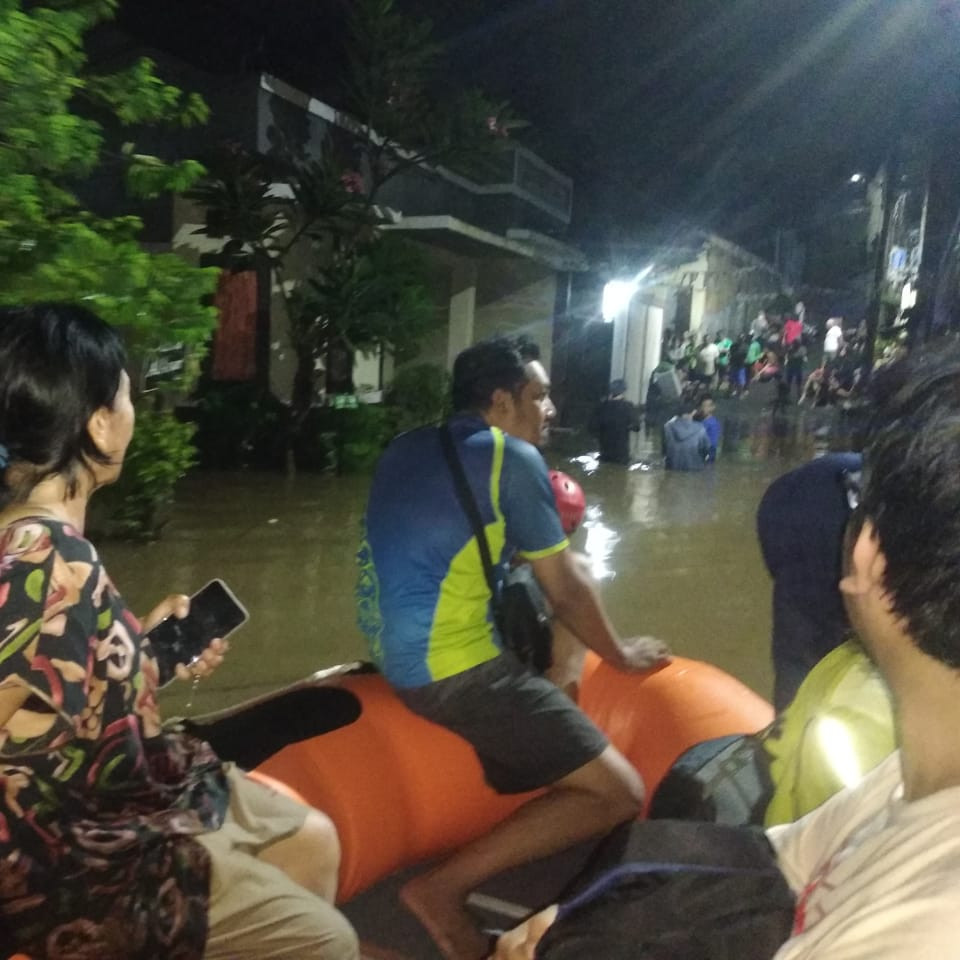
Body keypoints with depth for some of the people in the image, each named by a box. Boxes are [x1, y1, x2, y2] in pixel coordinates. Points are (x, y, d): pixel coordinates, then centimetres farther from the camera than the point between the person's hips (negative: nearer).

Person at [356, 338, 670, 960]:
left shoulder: (407, 448, 13)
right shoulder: (512, 457, -8)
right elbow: (567, 590, -4)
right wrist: (623, 656, 13)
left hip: (396, 649, 9)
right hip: (455, 665, -9)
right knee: (619, 794, -5)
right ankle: (445, 888, -6)